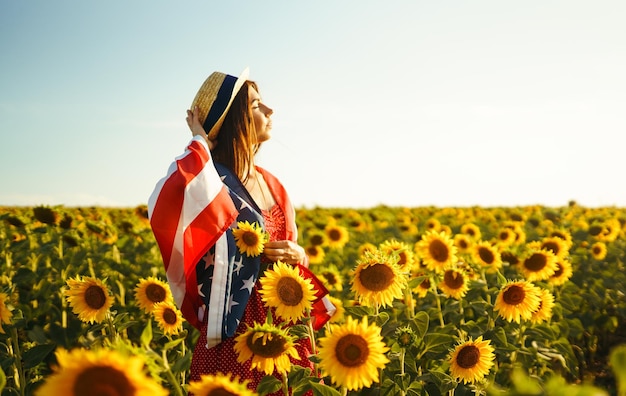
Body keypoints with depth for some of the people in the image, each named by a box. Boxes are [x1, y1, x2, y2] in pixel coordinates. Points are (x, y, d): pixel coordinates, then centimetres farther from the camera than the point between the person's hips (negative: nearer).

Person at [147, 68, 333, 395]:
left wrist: (298, 255, -3)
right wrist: (201, 143, -22)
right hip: (237, 332, -7)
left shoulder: (269, 183, 10)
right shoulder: (210, 180, -14)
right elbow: (162, 207, -37)